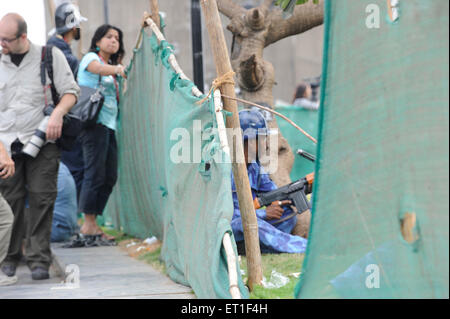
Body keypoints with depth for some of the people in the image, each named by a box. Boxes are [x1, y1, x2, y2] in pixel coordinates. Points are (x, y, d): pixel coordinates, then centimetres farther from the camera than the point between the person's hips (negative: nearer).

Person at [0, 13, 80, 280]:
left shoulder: (50, 56, 1)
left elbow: (71, 91, 3)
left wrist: (58, 113, -15)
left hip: (41, 141, -2)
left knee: (41, 198, -6)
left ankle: (39, 258, -1)